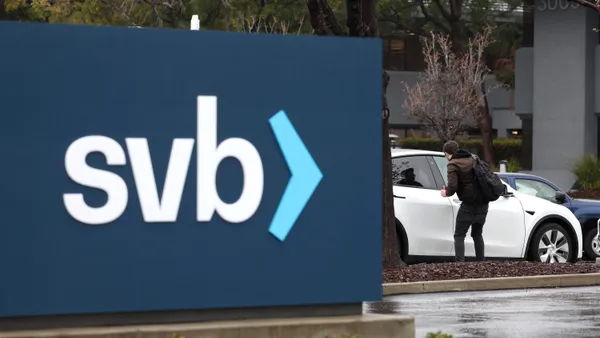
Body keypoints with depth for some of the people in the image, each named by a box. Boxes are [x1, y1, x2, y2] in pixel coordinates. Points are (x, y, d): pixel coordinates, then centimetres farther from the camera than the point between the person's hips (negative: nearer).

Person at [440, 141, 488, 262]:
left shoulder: (453, 165, -8)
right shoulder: (472, 160, 15)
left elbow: (452, 187, -18)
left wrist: (446, 193, 4)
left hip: (469, 204, -7)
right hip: (482, 204, 7)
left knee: (459, 235, 0)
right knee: (477, 234, 20)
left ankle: (460, 262, -12)